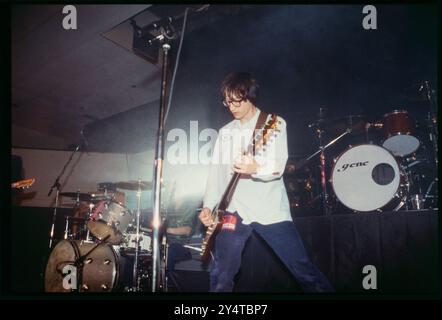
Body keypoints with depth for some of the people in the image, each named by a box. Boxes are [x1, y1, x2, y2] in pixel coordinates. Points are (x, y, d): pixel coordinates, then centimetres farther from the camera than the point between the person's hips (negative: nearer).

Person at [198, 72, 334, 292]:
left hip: (271, 211, -3)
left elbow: (278, 167, -14)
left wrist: (256, 168, -36)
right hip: (234, 212, 3)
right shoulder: (225, 132, 13)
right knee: (220, 278, -2)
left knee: (304, 270, 2)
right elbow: (216, 172, 10)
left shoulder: (275, 123, -1)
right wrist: (208, 206, -3)